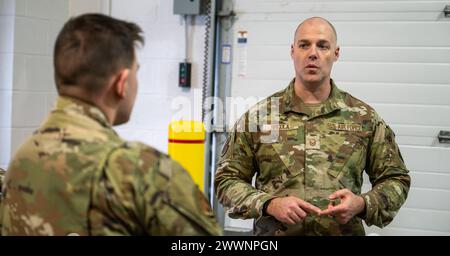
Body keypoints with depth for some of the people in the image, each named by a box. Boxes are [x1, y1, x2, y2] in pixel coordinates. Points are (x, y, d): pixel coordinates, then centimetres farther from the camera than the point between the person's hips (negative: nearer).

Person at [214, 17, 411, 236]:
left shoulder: (364, 118, 0)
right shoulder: (258, 116, -3)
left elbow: (395, 179, 6)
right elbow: (227, 180, -1)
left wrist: (362, 204, -14)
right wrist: (270, 204, -17)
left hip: (344, 230, 1)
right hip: (274, 233, 0)